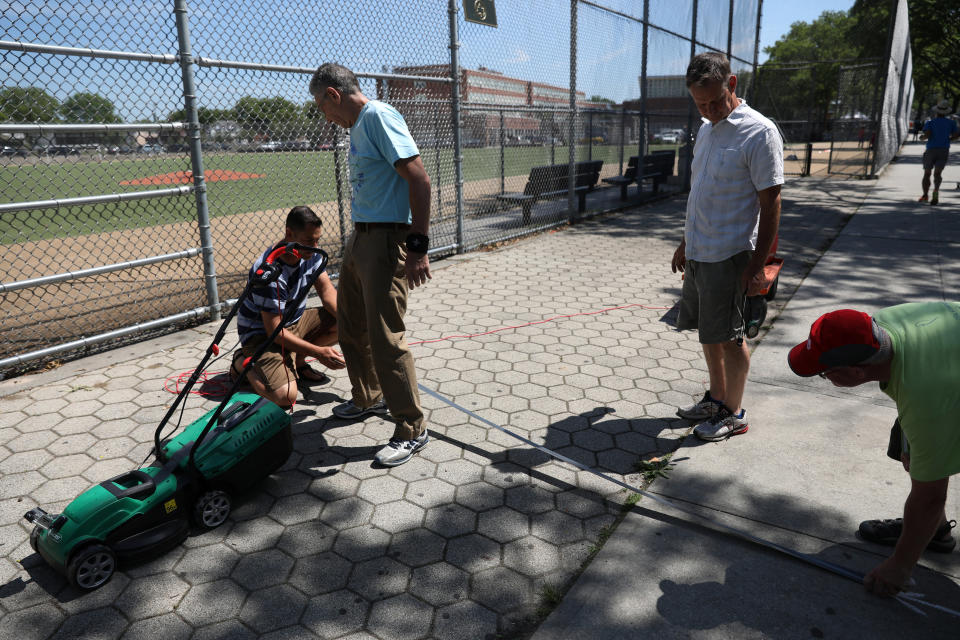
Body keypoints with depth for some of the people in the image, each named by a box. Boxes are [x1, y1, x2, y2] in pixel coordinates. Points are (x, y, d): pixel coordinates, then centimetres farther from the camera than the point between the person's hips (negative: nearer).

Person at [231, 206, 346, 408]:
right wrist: (319, 352, -30)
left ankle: (297, 361, 6)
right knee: (285, 395, -27)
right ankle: (243, 362, 4)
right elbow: (274, 331, -28)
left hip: (295, 321, 8)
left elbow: (326, 289, -3)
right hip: (262, 333, -8)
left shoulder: (309, 252, -8)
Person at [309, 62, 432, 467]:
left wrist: (418, 246, -24)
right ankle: (368, 399, 39)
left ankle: (411, 430, 4)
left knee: (385, 338, -9)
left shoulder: (378, 117, -12)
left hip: (385, 240, -10)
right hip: (360, 237, 10)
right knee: (352, 329, 19)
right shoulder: (357, 125, 17)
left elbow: (419, 179, -20)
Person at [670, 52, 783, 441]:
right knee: (707, 332, 16)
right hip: (698, 252, 8)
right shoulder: (706, 129, 12)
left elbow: (770, 201, -14)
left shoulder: (759, 133, -13)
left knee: (728, 336, 2)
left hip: (728, 256, -8)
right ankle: (716, 398, 33)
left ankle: (733, 414, 18)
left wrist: (758, 262, -16)